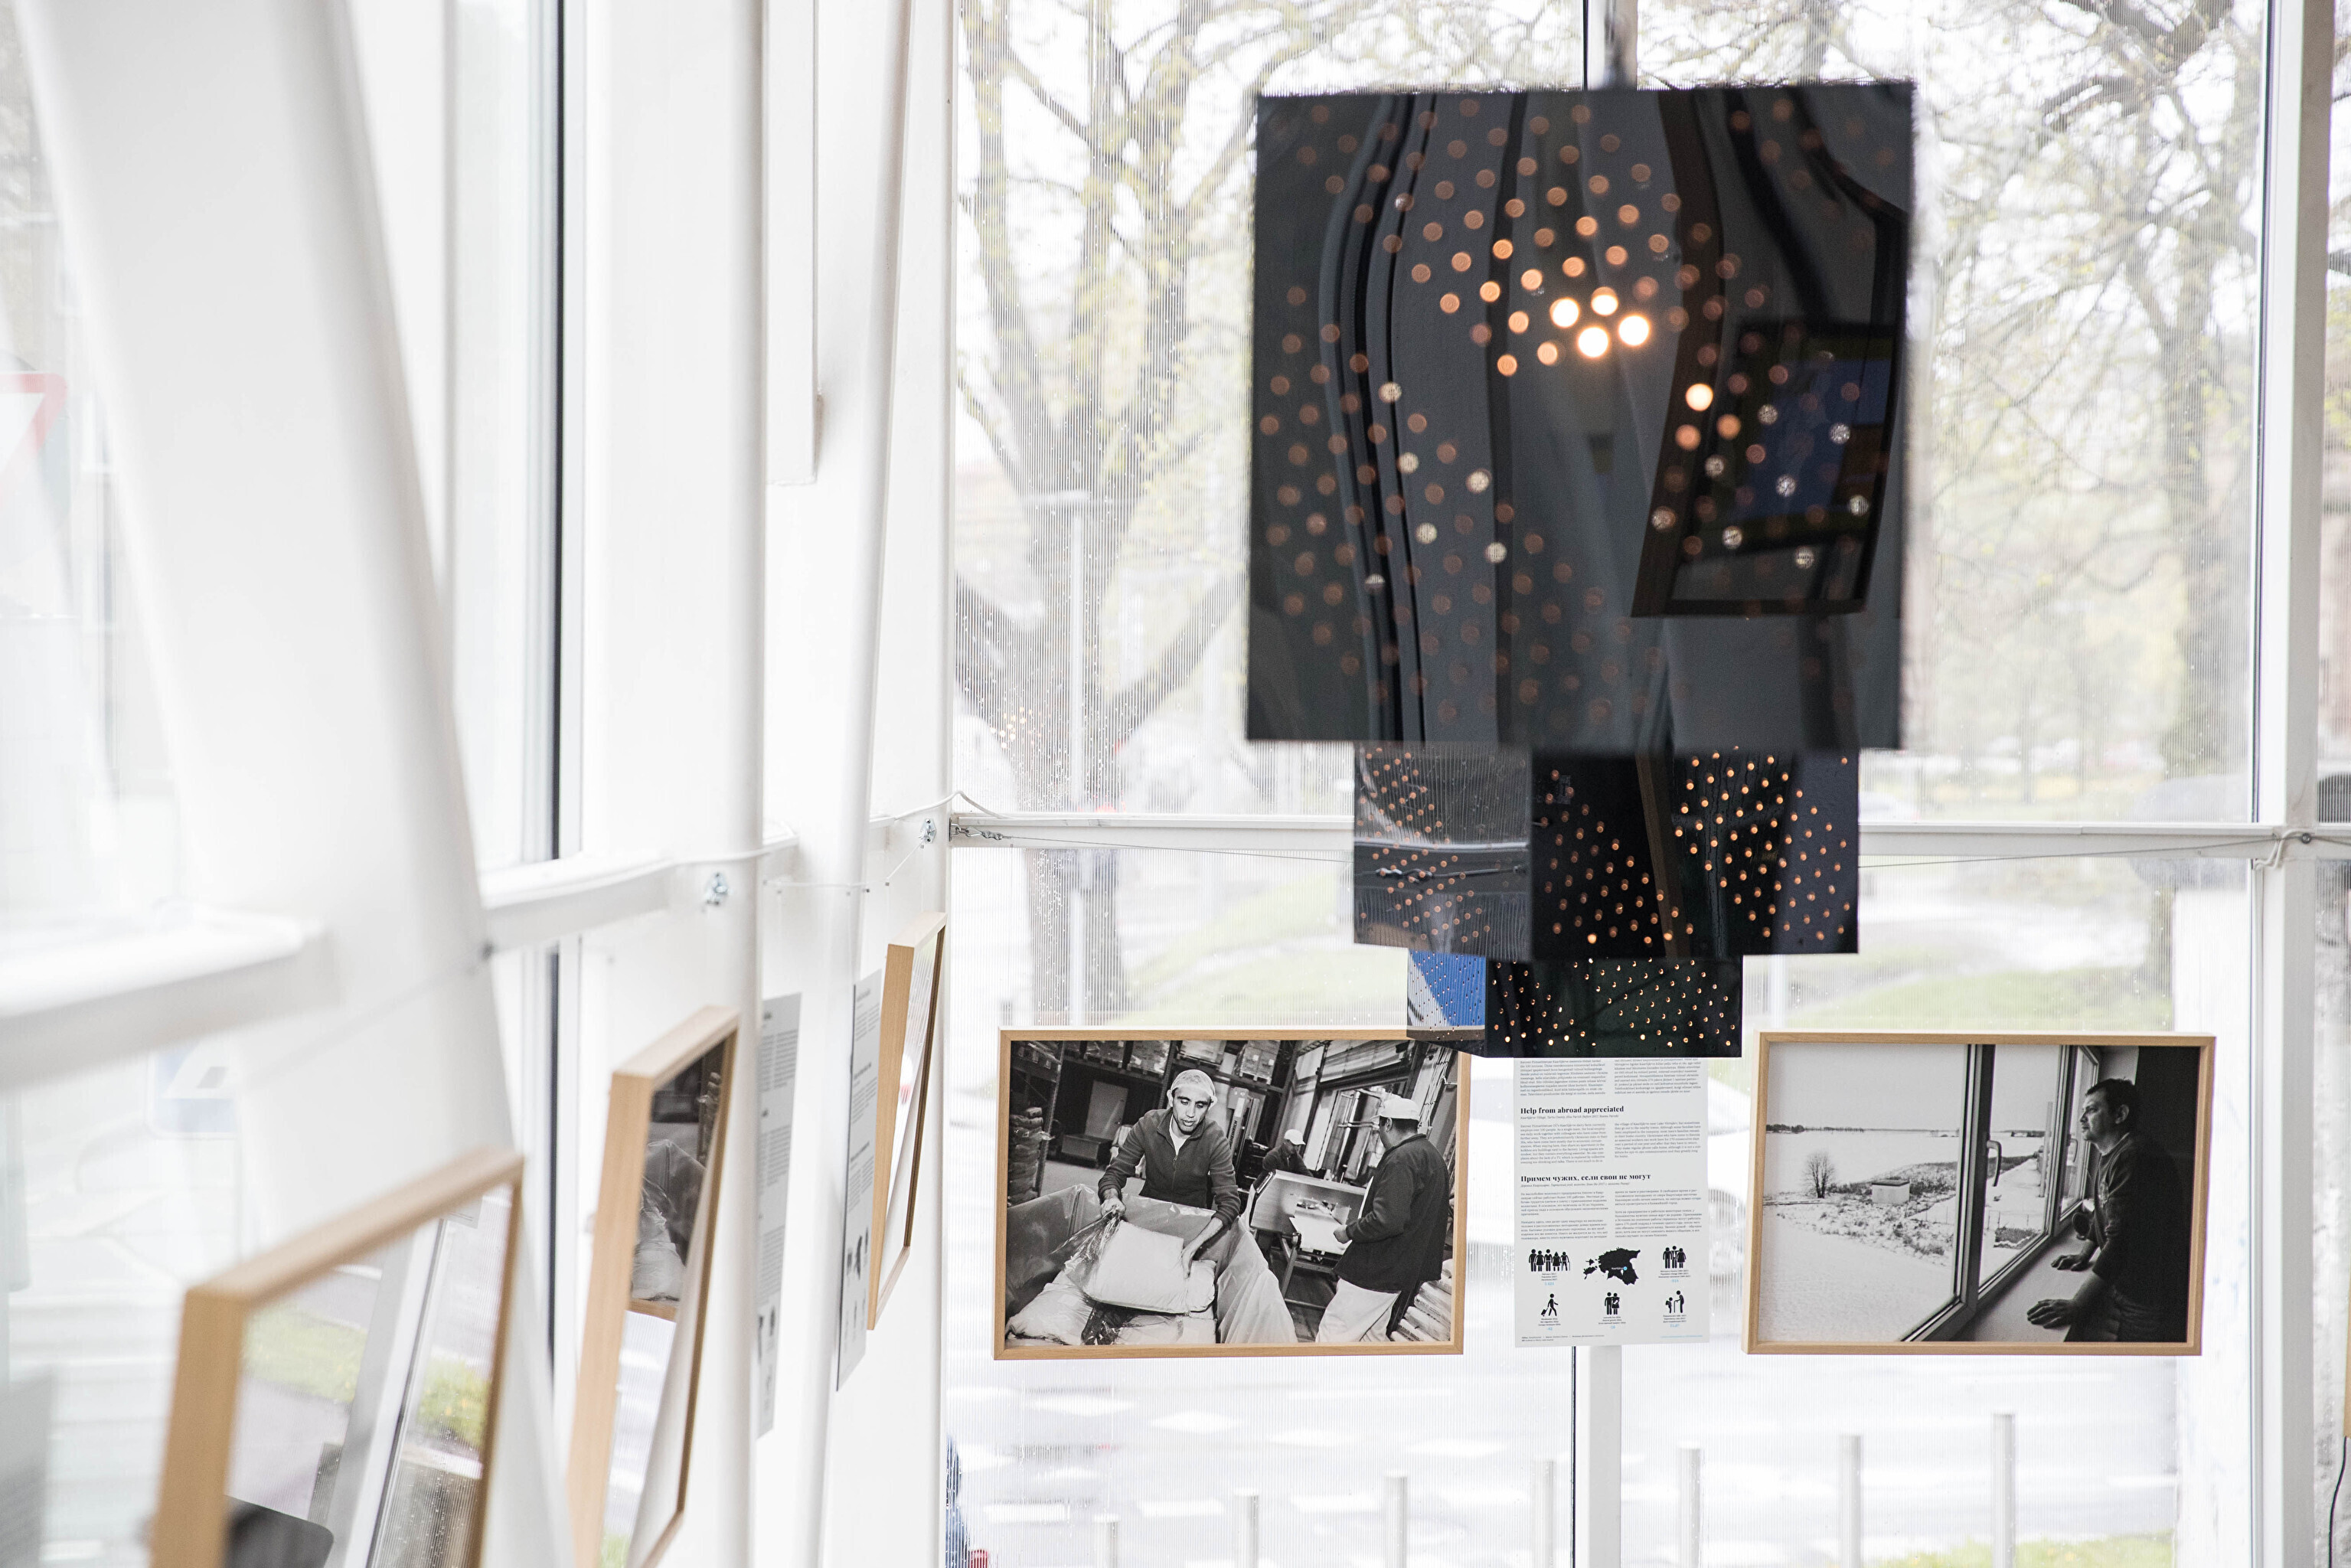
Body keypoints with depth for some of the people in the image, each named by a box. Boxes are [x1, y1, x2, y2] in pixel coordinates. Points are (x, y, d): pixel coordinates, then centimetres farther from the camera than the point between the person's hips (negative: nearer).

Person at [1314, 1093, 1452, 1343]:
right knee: (1372, 1334, 19)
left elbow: (1386, 1220, -29)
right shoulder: (1433, 1156, 12)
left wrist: (1349, 1231, -13)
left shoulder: (1401, 1159, -20)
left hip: (1374, 1273, -10)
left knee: (1331, 1335, -7)